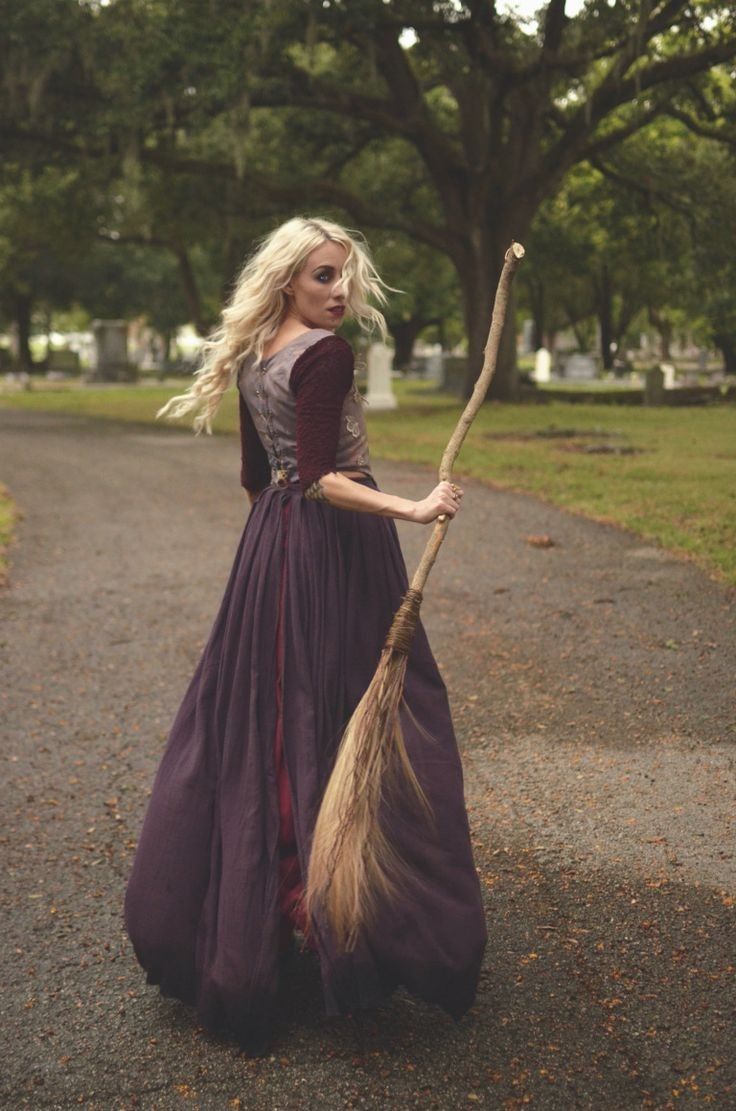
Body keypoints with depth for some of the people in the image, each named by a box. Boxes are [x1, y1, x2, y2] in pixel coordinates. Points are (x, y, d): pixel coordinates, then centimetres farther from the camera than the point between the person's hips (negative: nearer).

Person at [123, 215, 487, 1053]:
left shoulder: (251, 357, 10)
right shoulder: (326, 353, -15)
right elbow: (320, 478, -24)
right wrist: (410, 509, -31)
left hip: (271, 544, 9)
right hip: (337, 547, -9)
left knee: (258, 715, 15)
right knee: (351, 713, -1)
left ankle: (236, 911, 26)